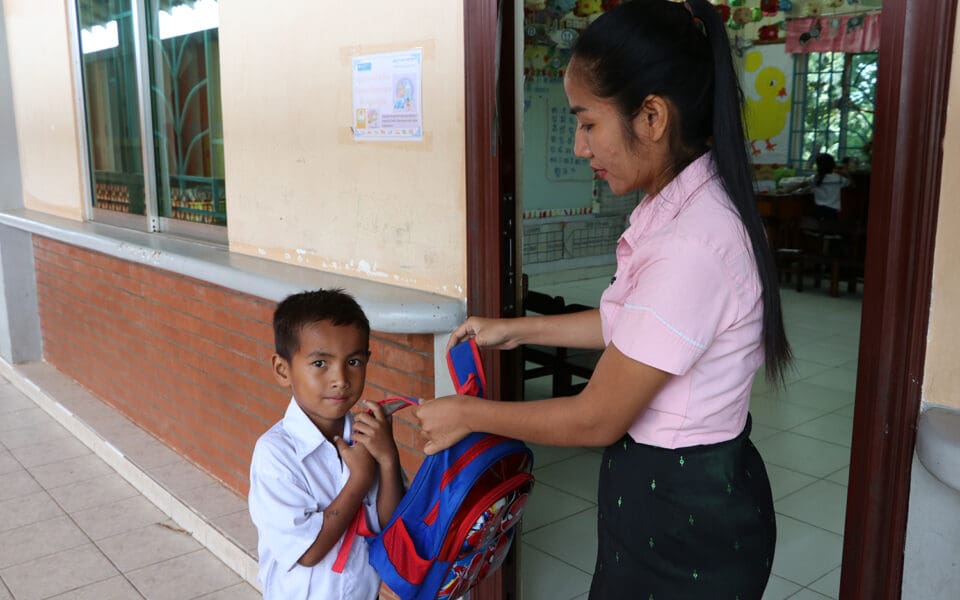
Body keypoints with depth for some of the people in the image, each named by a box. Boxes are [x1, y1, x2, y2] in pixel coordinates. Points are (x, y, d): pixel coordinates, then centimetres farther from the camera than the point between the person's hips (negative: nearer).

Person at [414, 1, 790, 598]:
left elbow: (597, 420, -23)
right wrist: (517, 329, 14)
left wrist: (468, 414, -10)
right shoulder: (682, 203, -1)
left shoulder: (692, 245, -31)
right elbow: (629, 325, 13)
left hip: (688, 514, -8)